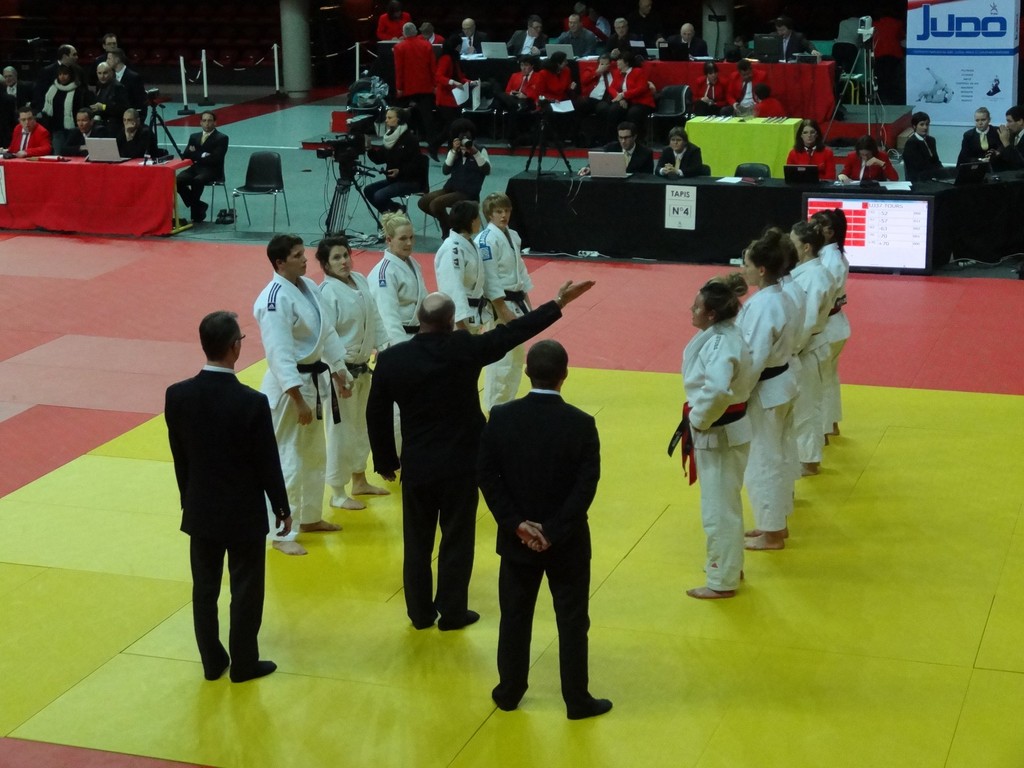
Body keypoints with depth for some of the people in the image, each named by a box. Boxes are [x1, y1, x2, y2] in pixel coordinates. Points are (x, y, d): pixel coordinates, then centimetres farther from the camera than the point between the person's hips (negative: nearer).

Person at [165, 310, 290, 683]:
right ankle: (244, 664, 23)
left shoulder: (177, 395, -11)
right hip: (244, 512, -4)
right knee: (246, 590, 12)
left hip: (201, 510, 4)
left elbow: (179, 457, 1)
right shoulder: (252, 402, -23)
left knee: (204, 588, 17)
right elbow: (268, 462, -13)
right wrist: (282, 508, 1)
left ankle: (212, 661, 28)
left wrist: (189, 500, 16)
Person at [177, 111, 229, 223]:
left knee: (197, 180, -37)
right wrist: (203, 156, -8)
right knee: (178, 180, -25)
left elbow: (215, 159, -11)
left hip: (212, 170, -5)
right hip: (196, 168, 5)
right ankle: (199, 205, -8)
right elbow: (185, 156, 8)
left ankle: (196, 209, -15)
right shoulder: (194, 137, 18)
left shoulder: (222, 138, 1)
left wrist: (196, 155, -4)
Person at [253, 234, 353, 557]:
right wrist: (299, 400, -27)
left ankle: (309, 517, 38)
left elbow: (327, 332, 15)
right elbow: (280, 355, -26)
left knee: (315, 454, 21)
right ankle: (283, 534, 7)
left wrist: (339, 373, 17)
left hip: (314, 380, 10)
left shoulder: (309, 286, 6)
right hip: (288, 388, -10)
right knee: (288, 462, -4)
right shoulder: (275, 299, -22)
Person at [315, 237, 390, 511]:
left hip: (362, 367, 8)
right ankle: (337, 493, 12)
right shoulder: (328, 293, -20)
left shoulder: (360, 281, 3)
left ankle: (359, 480, 38)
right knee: (341, 430, -1)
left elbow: (375, 318, 12)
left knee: (361, 425, 21)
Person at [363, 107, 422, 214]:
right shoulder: (390, 137, 9)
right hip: (392, 178, 8)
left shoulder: (410, 139, -14)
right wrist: (369, 148, -9)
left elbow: (415, 164, -17)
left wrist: (400, 171, -30)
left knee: (379, 196, -22)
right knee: (368, 190, -2)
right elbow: (379, 159, 8)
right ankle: (396, 210, 3)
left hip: (410, 181, -8)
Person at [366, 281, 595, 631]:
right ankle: (452, 612, 19)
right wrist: (559, 302, 4)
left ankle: (420, 612, 24)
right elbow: (513, 332, -6)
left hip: (416, 466, 2)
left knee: (417, 540, 15)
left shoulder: (391, 359, -8)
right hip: (460, 464, -2)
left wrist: (385, 461, 13)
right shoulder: (465, 349, -14)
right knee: (457, 539, 11)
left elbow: (377, 416, 0)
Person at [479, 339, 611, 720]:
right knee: (572, 620, 10)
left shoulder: (501, 417, -10)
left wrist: (517, 524, -9)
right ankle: (577, 700, 19)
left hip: (517, 538, 2)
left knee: (515, 616, 17)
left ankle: (509, 691, 28)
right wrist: (554, 531, -14)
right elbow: (586, 486, -17)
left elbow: (487, 476, -9)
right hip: (567, 543, -2)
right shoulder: (581, 424, -15)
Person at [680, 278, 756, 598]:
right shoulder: (725, 333, 3)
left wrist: (698, 419, -25)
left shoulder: (720, 345, -27)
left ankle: (722, 581, 15)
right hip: (726, 427, 10)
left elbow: (716, 390, -43)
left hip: (718, 433, -10)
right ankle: (728, 564, 39)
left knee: (719, 508, 3)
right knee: (723, 503, 24)